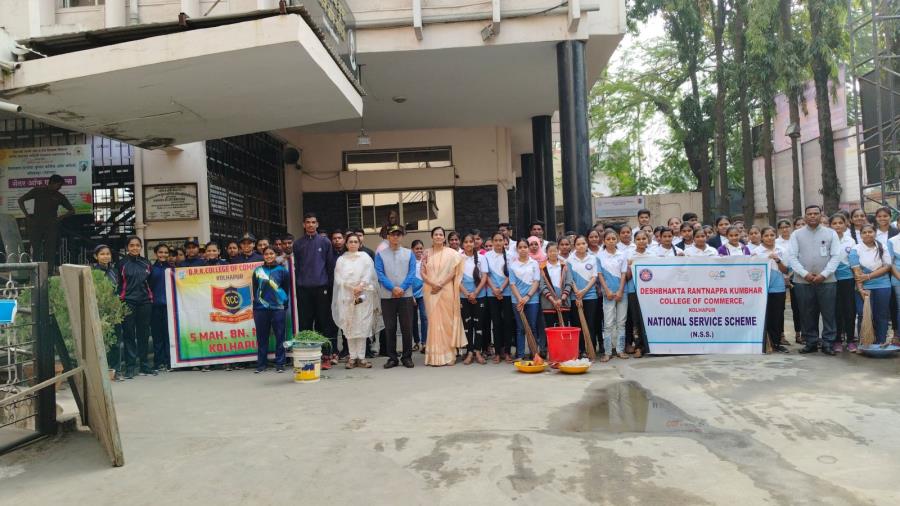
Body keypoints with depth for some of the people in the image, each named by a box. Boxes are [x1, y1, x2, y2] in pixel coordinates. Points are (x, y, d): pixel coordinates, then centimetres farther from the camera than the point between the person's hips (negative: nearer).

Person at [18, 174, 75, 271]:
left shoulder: (59, 196, 9)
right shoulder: (37, 191, 7)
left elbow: (72, 210, 14)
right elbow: (21, 200, 12)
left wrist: (60, 217, 0)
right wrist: (26, 215, 3)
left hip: (51, 226, 1)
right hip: (36, 225, -1)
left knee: (50, 252, -3)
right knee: (36, 250, -2)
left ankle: (49, 273, -2)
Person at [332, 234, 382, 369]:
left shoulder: (365, 257, 9)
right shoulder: (341, 259, 10)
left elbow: (369, 275, 1)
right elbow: (339, 278, 2)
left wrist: (360, 287, -12)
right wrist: (352, 288, -8)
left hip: (364, 296, -1)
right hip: (346, 296, 1)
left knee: (362, 326, -3)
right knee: (349, 327, -1)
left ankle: (361, 357, -1)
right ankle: (352, 357, 2)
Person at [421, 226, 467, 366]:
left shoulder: (451, 253, 2)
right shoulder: (427, 253, 9)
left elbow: (453, 272, -4)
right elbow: (423, 273, 4)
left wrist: (440, 285, -14)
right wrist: (432, 284, -12)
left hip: (446, 291, -2)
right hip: (431, 291, 2)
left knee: (447, 321, 0)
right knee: (433, 321, 2)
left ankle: (449, 355, 7)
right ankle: (435, 356, 6)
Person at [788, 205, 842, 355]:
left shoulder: (831, 233, 8)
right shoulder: (796, 234, 7)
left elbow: (836, 256, 1)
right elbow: (792, 257, 1)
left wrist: (823, 275, -11)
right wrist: (805, 274, -11)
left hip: (826, 281, 0)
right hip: (802, 281, 0)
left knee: (828, 314, 0)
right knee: (807, 314, 5)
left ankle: (828, 343, 7)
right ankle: (811, 342, 14)